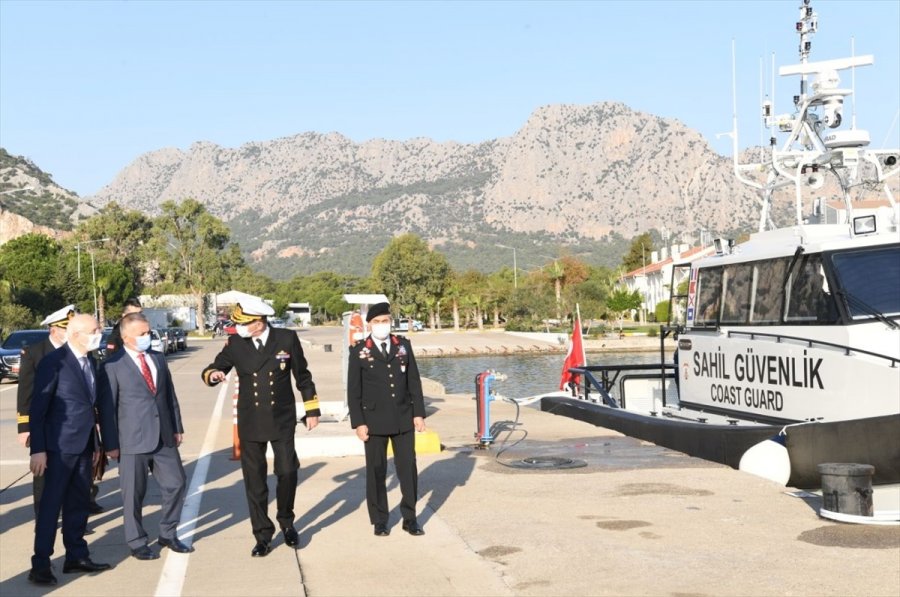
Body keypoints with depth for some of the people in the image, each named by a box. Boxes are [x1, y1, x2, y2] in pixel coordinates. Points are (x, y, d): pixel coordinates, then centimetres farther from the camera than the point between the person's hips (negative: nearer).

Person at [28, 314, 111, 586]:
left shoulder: (91, 361, 9)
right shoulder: (53, 362, -14)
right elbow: (37, 408, -13)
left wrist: (95, 442, 15)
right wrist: (38, 449, -16)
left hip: (84, 444, 7)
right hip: (60, 445, -7)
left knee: (78, 502, 14)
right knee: (51, 504, -2)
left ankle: (77, 556, 24)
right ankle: (40, 564, 5)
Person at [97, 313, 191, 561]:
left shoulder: (158, 359, 11)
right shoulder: (112, 366, -7)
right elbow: (106, 407, -7)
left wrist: (177, 427, 12)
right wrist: (111, 444, -8)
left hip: (164, 437, 6)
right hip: (132, 440, -5)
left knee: (176, 483, 8)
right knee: (134, 493, 4)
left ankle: (168, 534, 25)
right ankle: (137, 542, 20)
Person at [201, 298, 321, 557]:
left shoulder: (287, 339, -4)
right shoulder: (235, 344, -2)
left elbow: (302, 376, 4)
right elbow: (211, 370, 7)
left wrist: (312, 409, 6)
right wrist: (212, 374, -18)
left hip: (282, 421, -1)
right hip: (251, 423, 1)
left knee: (287, 473, 0)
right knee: (254, 481, 4)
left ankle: (286, 522, 26)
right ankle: (263, 535, 16)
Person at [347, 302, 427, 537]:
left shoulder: (403, 345, 5)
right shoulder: (359, 351, -2)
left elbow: (414, 381, 6)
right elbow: (353, 390, -2)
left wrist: (418, 413, 1)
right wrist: (358, 422, -7)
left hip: (404, 418, 2)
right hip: (375, 420, -2)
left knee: (408, 467, 4)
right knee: (376, 471, 5)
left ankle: (410, 518, 15)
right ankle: (379, 520, 17)